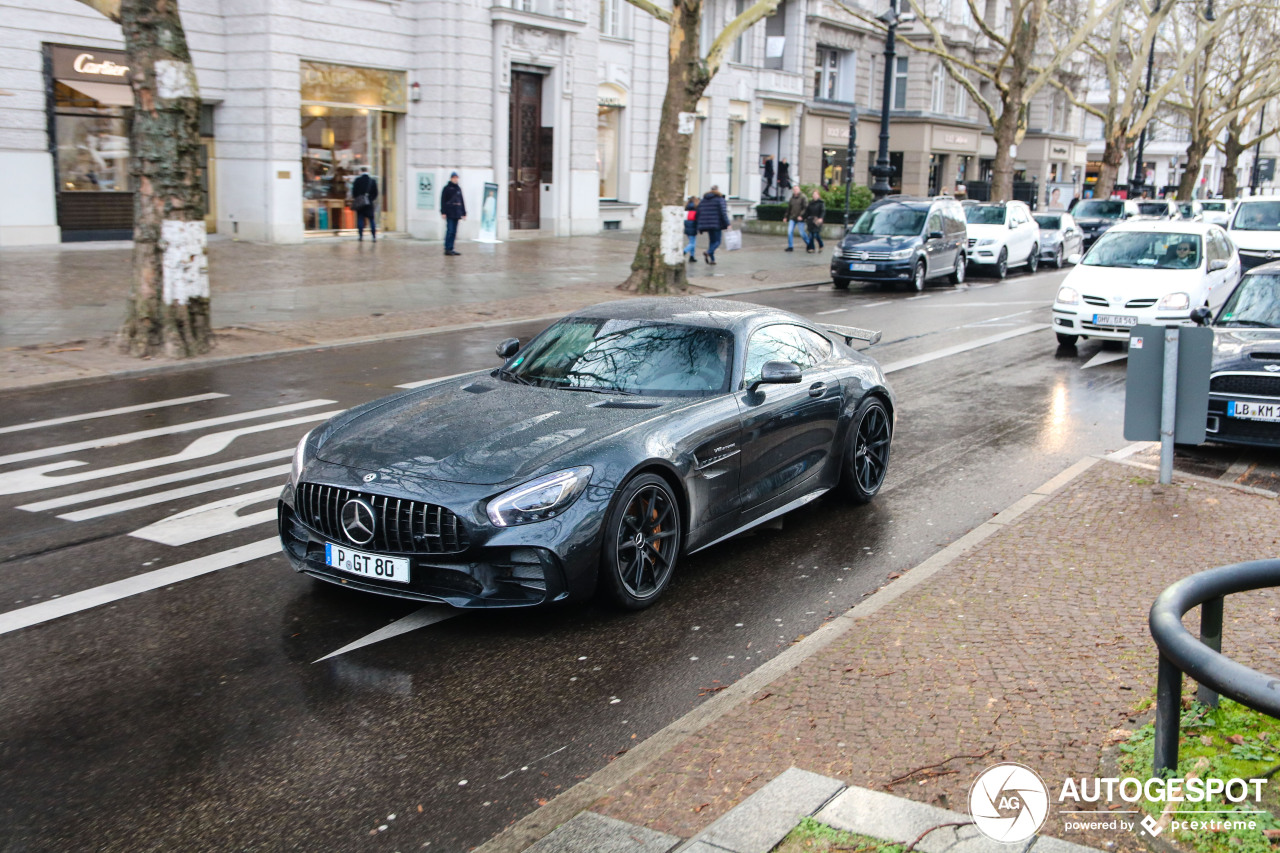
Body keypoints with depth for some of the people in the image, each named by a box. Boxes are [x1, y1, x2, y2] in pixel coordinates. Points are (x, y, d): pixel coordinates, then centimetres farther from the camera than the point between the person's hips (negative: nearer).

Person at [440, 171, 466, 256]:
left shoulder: (458, 189, 16)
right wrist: (443, 212, -13)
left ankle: (451, 249, 8)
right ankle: (447, 249, -7)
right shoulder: (446, 188, -2)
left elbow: (462, 201, 20)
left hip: (457, 213, 6)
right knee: (449, 231, -10)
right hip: (449, 213, -6)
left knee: (454, 232, 5)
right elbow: (443, 201, -5)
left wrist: (464, 213, 15)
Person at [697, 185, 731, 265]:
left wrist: (699, 227, 14)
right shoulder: (720, 199, -4)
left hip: (706, 224, 6)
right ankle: (708, 253, -28)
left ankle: (712, 259, 9)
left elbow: (699, 214, 11)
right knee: (717, 242, -2)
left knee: (712, 241, 15)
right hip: (716, 224, -6)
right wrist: (727, 224, -13)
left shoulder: (703, 200, 13)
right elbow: (723, 213, -13)